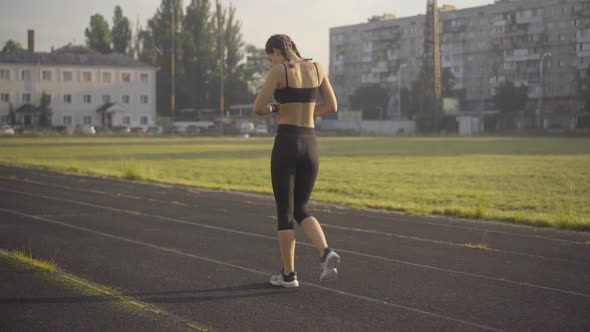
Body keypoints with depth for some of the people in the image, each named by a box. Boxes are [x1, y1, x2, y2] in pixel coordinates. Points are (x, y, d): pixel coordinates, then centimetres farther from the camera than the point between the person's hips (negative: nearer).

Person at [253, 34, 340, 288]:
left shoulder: (279, 71, -7)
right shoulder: (317, 68, 9)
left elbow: (258, 108, -10)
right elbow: (332, 106, 12)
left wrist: (272, 109, 14)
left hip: (286, 144, -5)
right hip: (310, 146, 5)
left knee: (284, 212, 7)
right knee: (301, 210, 16)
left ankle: (288, 274, 12)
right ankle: (326, 253, -10)